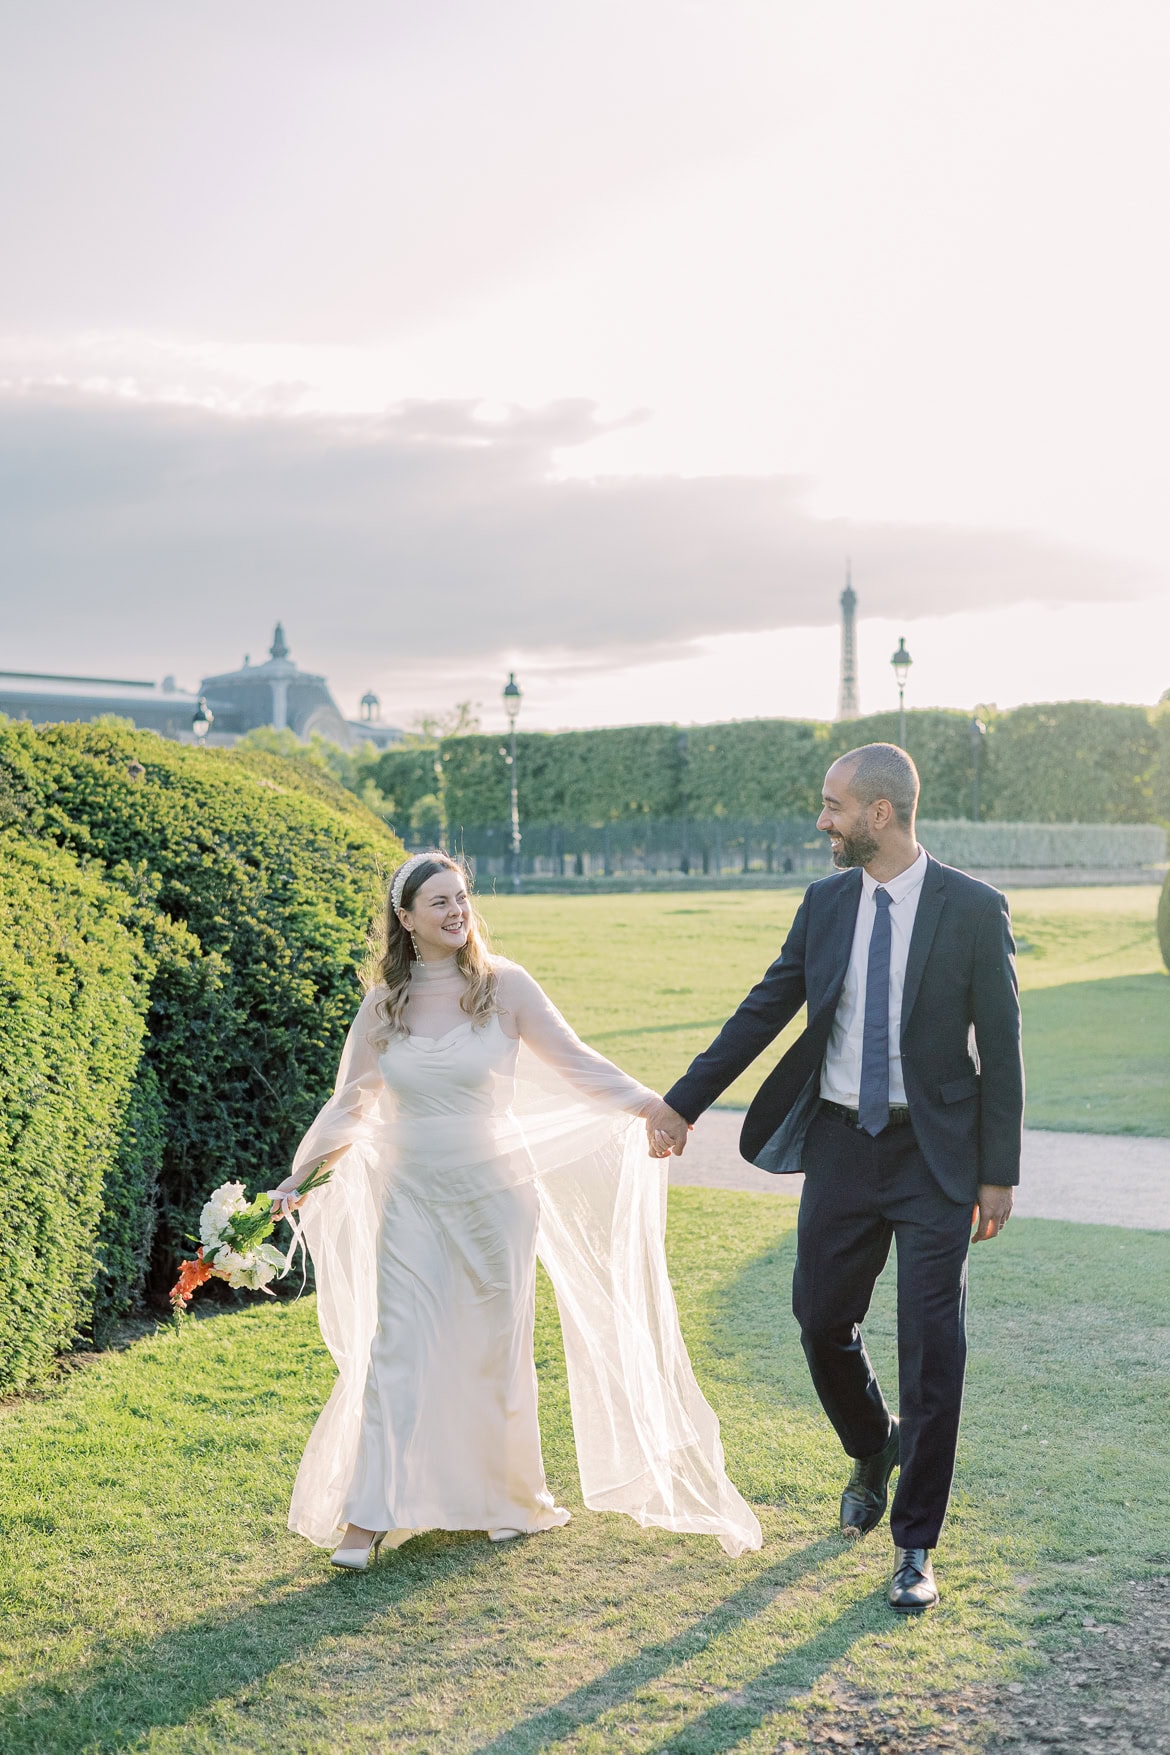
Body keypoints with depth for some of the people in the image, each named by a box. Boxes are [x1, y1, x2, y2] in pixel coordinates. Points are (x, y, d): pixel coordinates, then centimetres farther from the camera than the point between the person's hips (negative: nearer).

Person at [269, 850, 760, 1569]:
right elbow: (350, 1103, 12)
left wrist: (652, 1105, -19)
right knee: (396, 1348, -2)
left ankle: (511, 1496, 28)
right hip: (411, 1198, 2)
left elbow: (575, 1062, -6)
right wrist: (299, 1174, 10)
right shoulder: (382, 1005, 2)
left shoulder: (504, 986, -5)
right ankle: (369, 1516, 3)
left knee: (495, 1348, 9)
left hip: (494, 1193, -1)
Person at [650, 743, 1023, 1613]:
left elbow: (1001, 1045, -6)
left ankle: (915, 1547, 13)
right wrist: (684, 1103, 9)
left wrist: (999, 1173, -6)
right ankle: (873, 1455, 41)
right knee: (823, 1323, 10)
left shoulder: (973, 909, -9)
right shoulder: (825, 903, 4)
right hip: (842, 1143, 4)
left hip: (936, 1155, -4)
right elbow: (765, 1009, 9)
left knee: (932, 1352, -1)